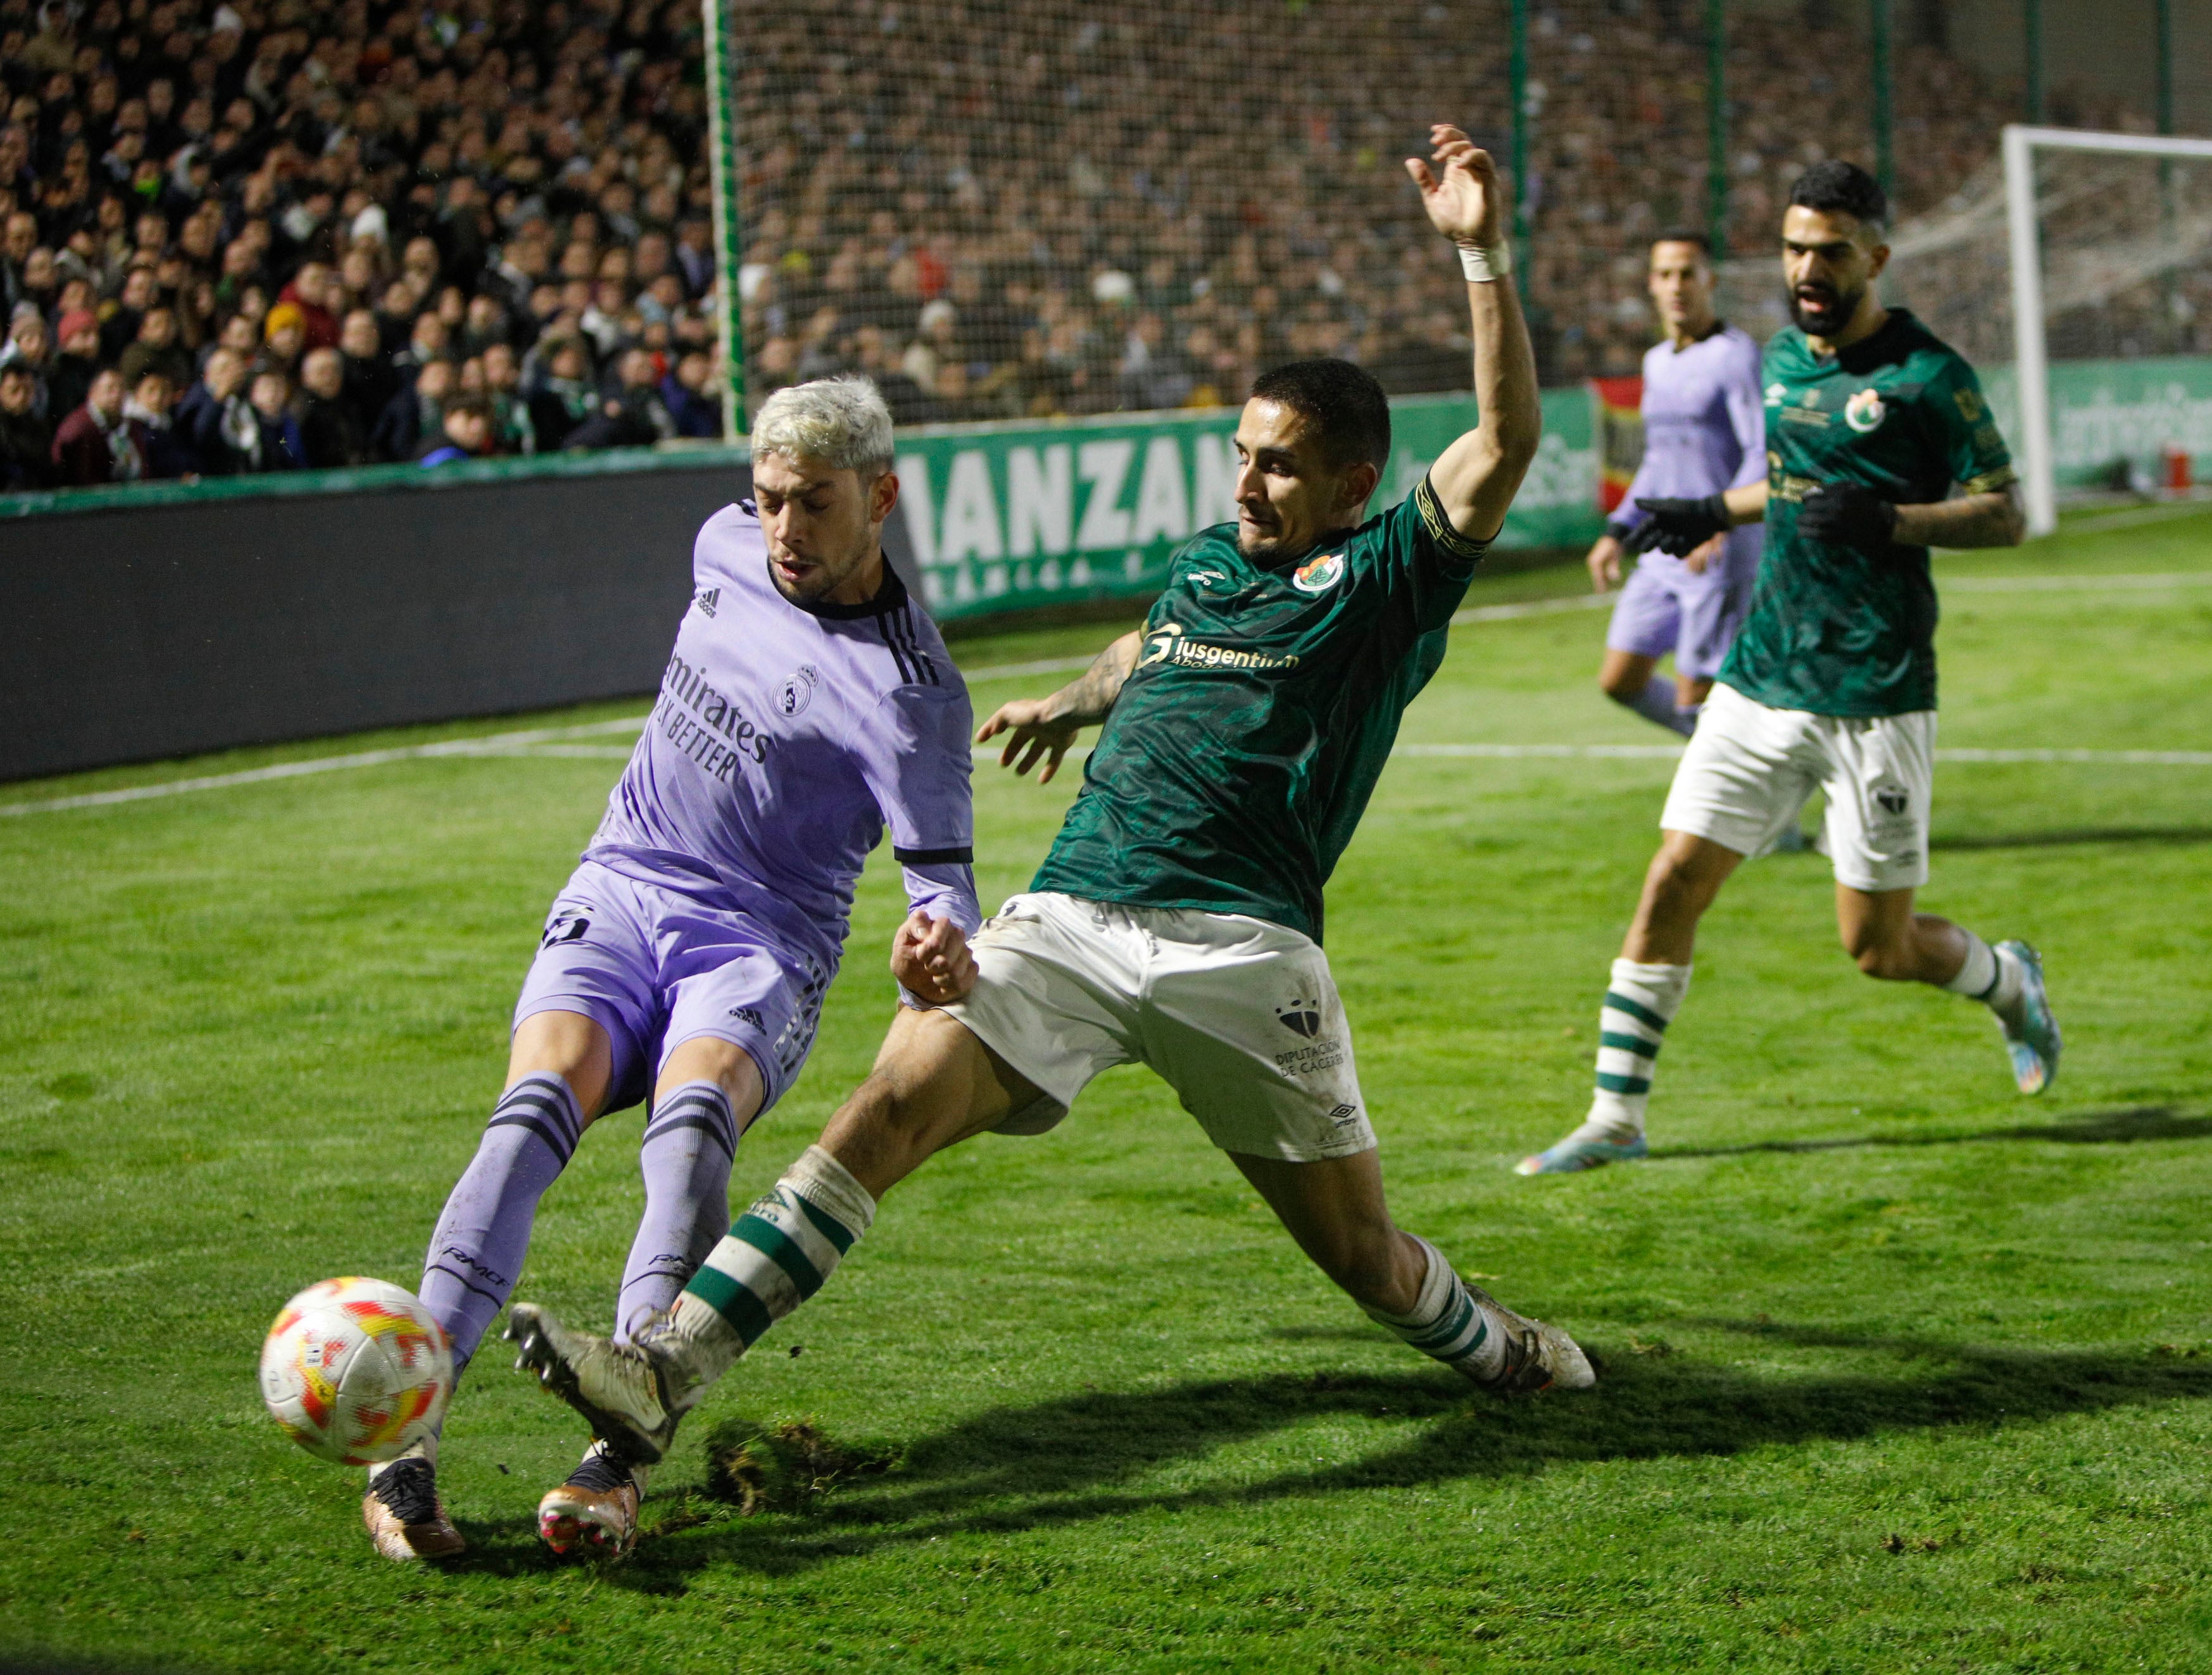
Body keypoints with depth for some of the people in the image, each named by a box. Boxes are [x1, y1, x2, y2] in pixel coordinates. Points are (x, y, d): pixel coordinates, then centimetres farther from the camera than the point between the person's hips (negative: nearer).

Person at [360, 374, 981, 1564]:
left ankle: (618, 1460, -48)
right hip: (621, 890, 4)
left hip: (764, 940, -4)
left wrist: (937, 944, -35)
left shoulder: (910, 693, -13)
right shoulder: (727, 545, 6)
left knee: (691, 1118, -36)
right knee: (541, 1098, -26)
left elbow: (940, 871, -13)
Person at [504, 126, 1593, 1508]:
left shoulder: (1388, 577, 3)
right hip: (1069, 917, 4)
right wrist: (1080, 703, 61)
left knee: (1358, 1248, 4)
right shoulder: (1204, 562, 22)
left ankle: (1497, 1351, 39)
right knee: (885, 1112, -18)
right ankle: (664, 1370, -28)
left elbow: (1506, 440, -12)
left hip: (1240, 948, -4)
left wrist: (1483, 252, -18)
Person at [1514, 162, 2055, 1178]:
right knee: (1673, 884, -4)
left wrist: (1886, 521, -22)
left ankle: (2009, 982, 33)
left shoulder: (1927, 376, -10)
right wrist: (1719, 512, 22)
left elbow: (2005, 515, -9)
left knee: (1877, 948, 1)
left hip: (1876, 700, -5)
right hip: (1763, 677, 5)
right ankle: (1616, 1118, 3)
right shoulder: (1783, 360, 11)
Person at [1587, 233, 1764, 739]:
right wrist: (1619, 532, 20)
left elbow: (1765, 456, -19)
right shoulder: (1658, 362, 16)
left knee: (1693, 700, -7)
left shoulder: (1735, 356, -10)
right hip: (1662, 559, 8)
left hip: (1722, 561, -8)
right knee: (1619, 682, 8)